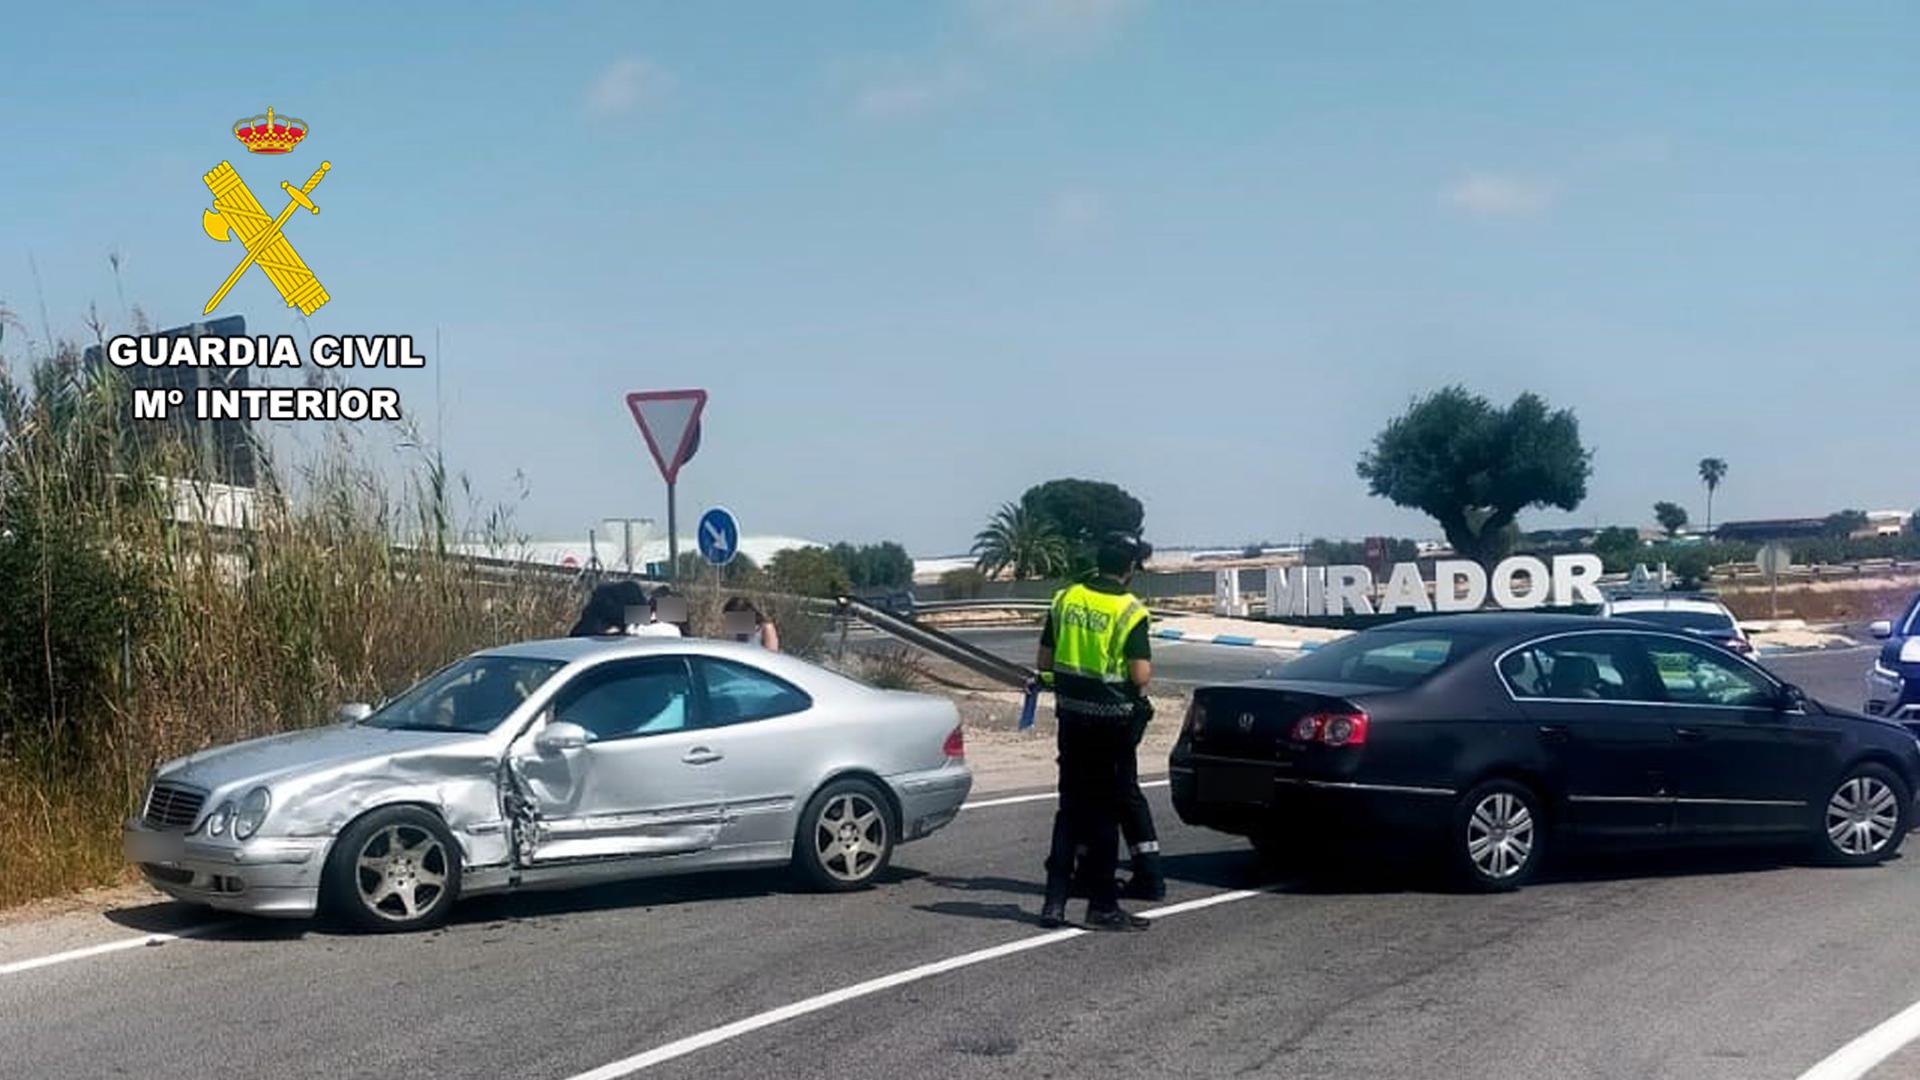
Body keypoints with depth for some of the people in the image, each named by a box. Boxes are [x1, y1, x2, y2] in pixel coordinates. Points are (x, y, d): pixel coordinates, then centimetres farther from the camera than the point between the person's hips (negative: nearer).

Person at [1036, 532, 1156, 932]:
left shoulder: (1064, 599, 3)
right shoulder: (1129, 611, -13)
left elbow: (1045, 662, 6)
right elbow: (1140, 675, -16)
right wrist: (1146, 670, 6)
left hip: (1071, 715, 5)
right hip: (1112, 721, -5)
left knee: (1070, 808, 13)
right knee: (1104, 812, 4)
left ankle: (1055, 900, 12)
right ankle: (1102, 905, 8)